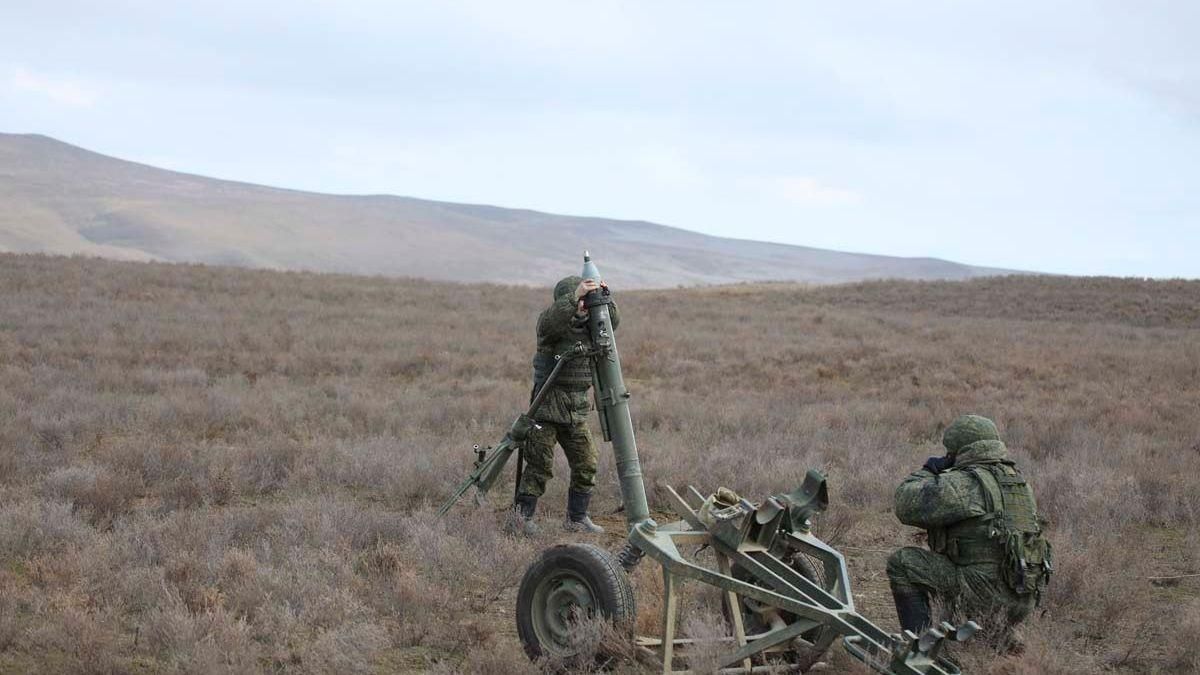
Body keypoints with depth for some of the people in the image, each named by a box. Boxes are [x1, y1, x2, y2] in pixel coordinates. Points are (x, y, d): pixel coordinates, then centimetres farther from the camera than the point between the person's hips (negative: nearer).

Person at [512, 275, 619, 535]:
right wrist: (575, 295, -41)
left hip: (576, 410, 6)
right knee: (540, 465, -5)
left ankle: (577, 518, 16)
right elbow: (550, 320, -33)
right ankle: (523, 515, 8)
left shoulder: (588, 324, 9)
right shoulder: (553, 324, -12)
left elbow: (613, 322, 4)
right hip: (547, 405, -6)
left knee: (586, 465, 4)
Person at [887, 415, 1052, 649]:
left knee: (903, 562, -3)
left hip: (986, 595, -8)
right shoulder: (1017, 480, 14)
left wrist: (926, 473, 5)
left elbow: (906, 506, -13)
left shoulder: (966, 483, -13)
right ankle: (1003, 639, 24)